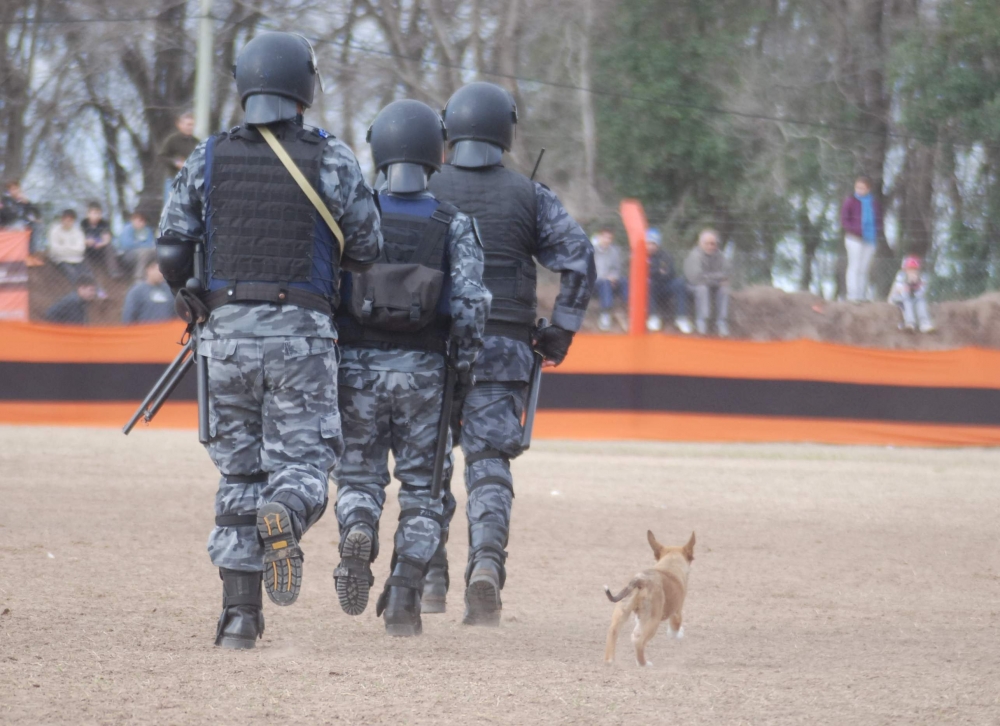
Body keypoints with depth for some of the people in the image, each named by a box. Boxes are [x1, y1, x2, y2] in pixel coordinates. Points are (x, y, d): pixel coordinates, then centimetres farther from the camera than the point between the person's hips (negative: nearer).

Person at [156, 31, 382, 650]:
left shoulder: (209, 159, 4)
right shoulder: (330, 158, -2)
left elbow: (172, 251, 5)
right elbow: (367, 248, -2)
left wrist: (193, 300, 25)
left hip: (228, 331, 2)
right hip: (303, 334, -2)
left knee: (238, 472, 11)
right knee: (302, 461, 2)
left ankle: (240, 611, 6)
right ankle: (286, 518, -34)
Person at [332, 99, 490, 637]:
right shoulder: (453, 222, -1)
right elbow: (470, 299, -9)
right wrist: (465, 364, 1)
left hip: (358, 364, 0)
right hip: (422, 369, 0)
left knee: (358, 475, 13)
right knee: (421, 485, 10)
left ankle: (358, 531, -19)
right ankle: (403, 595, 3)